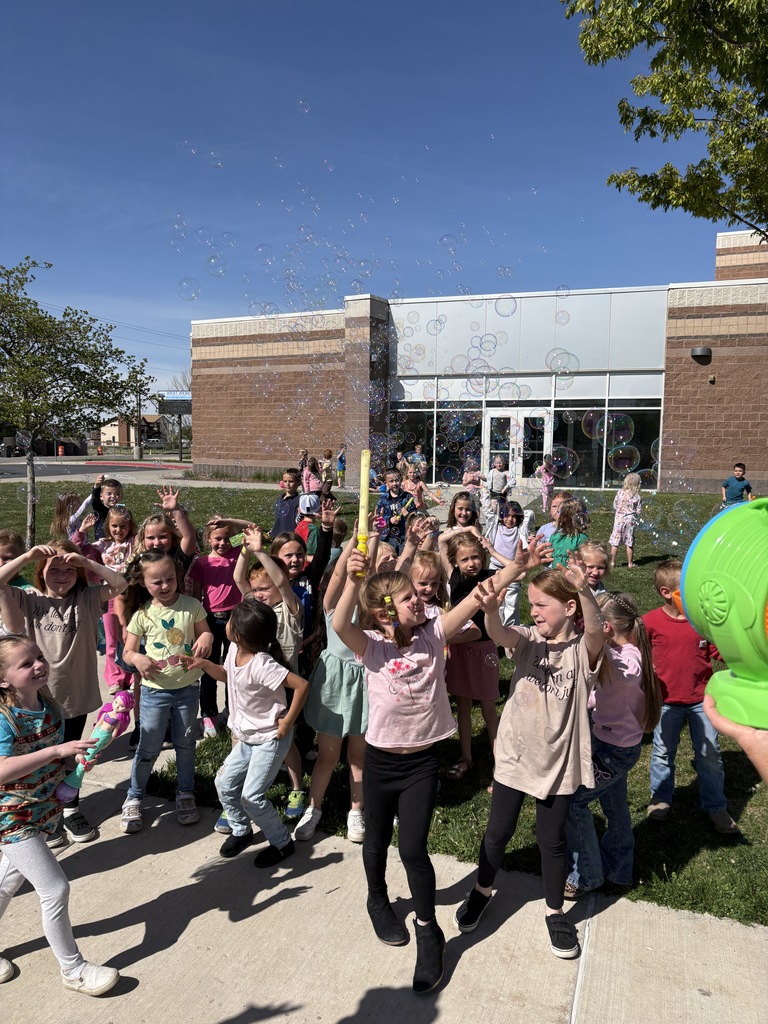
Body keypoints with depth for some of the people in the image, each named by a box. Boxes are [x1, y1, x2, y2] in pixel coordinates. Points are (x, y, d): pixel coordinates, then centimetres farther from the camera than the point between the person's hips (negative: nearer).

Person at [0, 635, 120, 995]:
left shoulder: (49, 706, -5)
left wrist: (77, 761, -10)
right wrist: (57, 750, -42)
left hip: (41, 810, 7)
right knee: (55, 889, -4)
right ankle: (73, 969, 14)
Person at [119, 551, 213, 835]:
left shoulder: (191, 606, -7)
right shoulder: (142, 614, -8)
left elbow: (205, 632, 6)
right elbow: (127, 652, 0)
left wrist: (205, 638, -18)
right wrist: (137, 658, -22)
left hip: (188, 687, 1)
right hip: (155, 689, -1)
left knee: (185, 744, 16)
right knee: (149, 748, 7)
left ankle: (185, 794, 35)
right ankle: (133, 798, 28)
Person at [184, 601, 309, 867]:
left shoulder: (261, 665, -33)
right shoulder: (234, 651, -6)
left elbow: (301, 684, -37)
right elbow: (227, 675, 16)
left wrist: (287, 722, -26)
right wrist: (204, 664, -1)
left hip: (270, 739, -8)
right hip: (247, 737, 8)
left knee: (251, 796, -3)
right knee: (225, 783, 13)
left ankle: (282, 843, 19)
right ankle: (241, 831, 37)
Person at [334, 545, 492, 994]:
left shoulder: (432, 634, -8)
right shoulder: (373, 646, -14)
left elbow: (473, 601, -19)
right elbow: (340, 625, -34)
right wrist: (353, 579, -48)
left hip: (422, 760, 0)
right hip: (381, 759, 0)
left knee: (413, 848, 0)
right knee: (377, 841, 19)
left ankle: (429, 932, 24)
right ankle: (379, 902, 50)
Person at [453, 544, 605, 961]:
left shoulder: (582, 649, -11)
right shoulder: (528, 640, -6)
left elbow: (597, 631, -35)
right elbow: (496, 630, -27)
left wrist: (585, 590, -56)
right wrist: (491, 603, -51)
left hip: (558, 762, -2)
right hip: (515, 755, 2)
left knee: (552, 840, 14)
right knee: (498, 832, 15)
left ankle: (555, 911, 38)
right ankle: (482, 890, 41)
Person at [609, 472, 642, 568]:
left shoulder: (620, 492, -7)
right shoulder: (637, 497, -10)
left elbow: (614, 506, 1)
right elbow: (638, 511, -6)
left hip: (619, 518, 1)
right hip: (630, 519, -1)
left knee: (615, 542, 6)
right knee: (630, 543, 8)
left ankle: (612, 562, 9)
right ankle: (630, 563, 15)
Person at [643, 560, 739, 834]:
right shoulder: (650, 622, -13)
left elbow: (723, 653, -3)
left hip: (702, 700, 1)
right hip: (667, 702, -1)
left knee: (710, 756, 11)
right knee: (663, 753, 15)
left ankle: (716, 807, 29)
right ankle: (660, 799, 37)